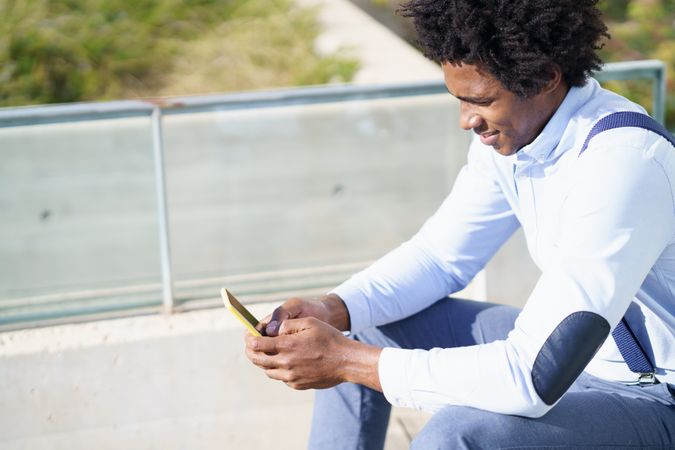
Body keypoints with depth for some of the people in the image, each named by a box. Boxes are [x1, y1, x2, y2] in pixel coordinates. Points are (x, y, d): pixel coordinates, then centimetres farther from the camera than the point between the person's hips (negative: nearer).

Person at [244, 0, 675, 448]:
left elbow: (534, 377, -34)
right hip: (563, 345, 8)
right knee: (363, 329, 7)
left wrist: (348, 361, -30)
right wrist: (330, 310, -12)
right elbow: (441, 256, 6)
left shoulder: (621, 166, -31)